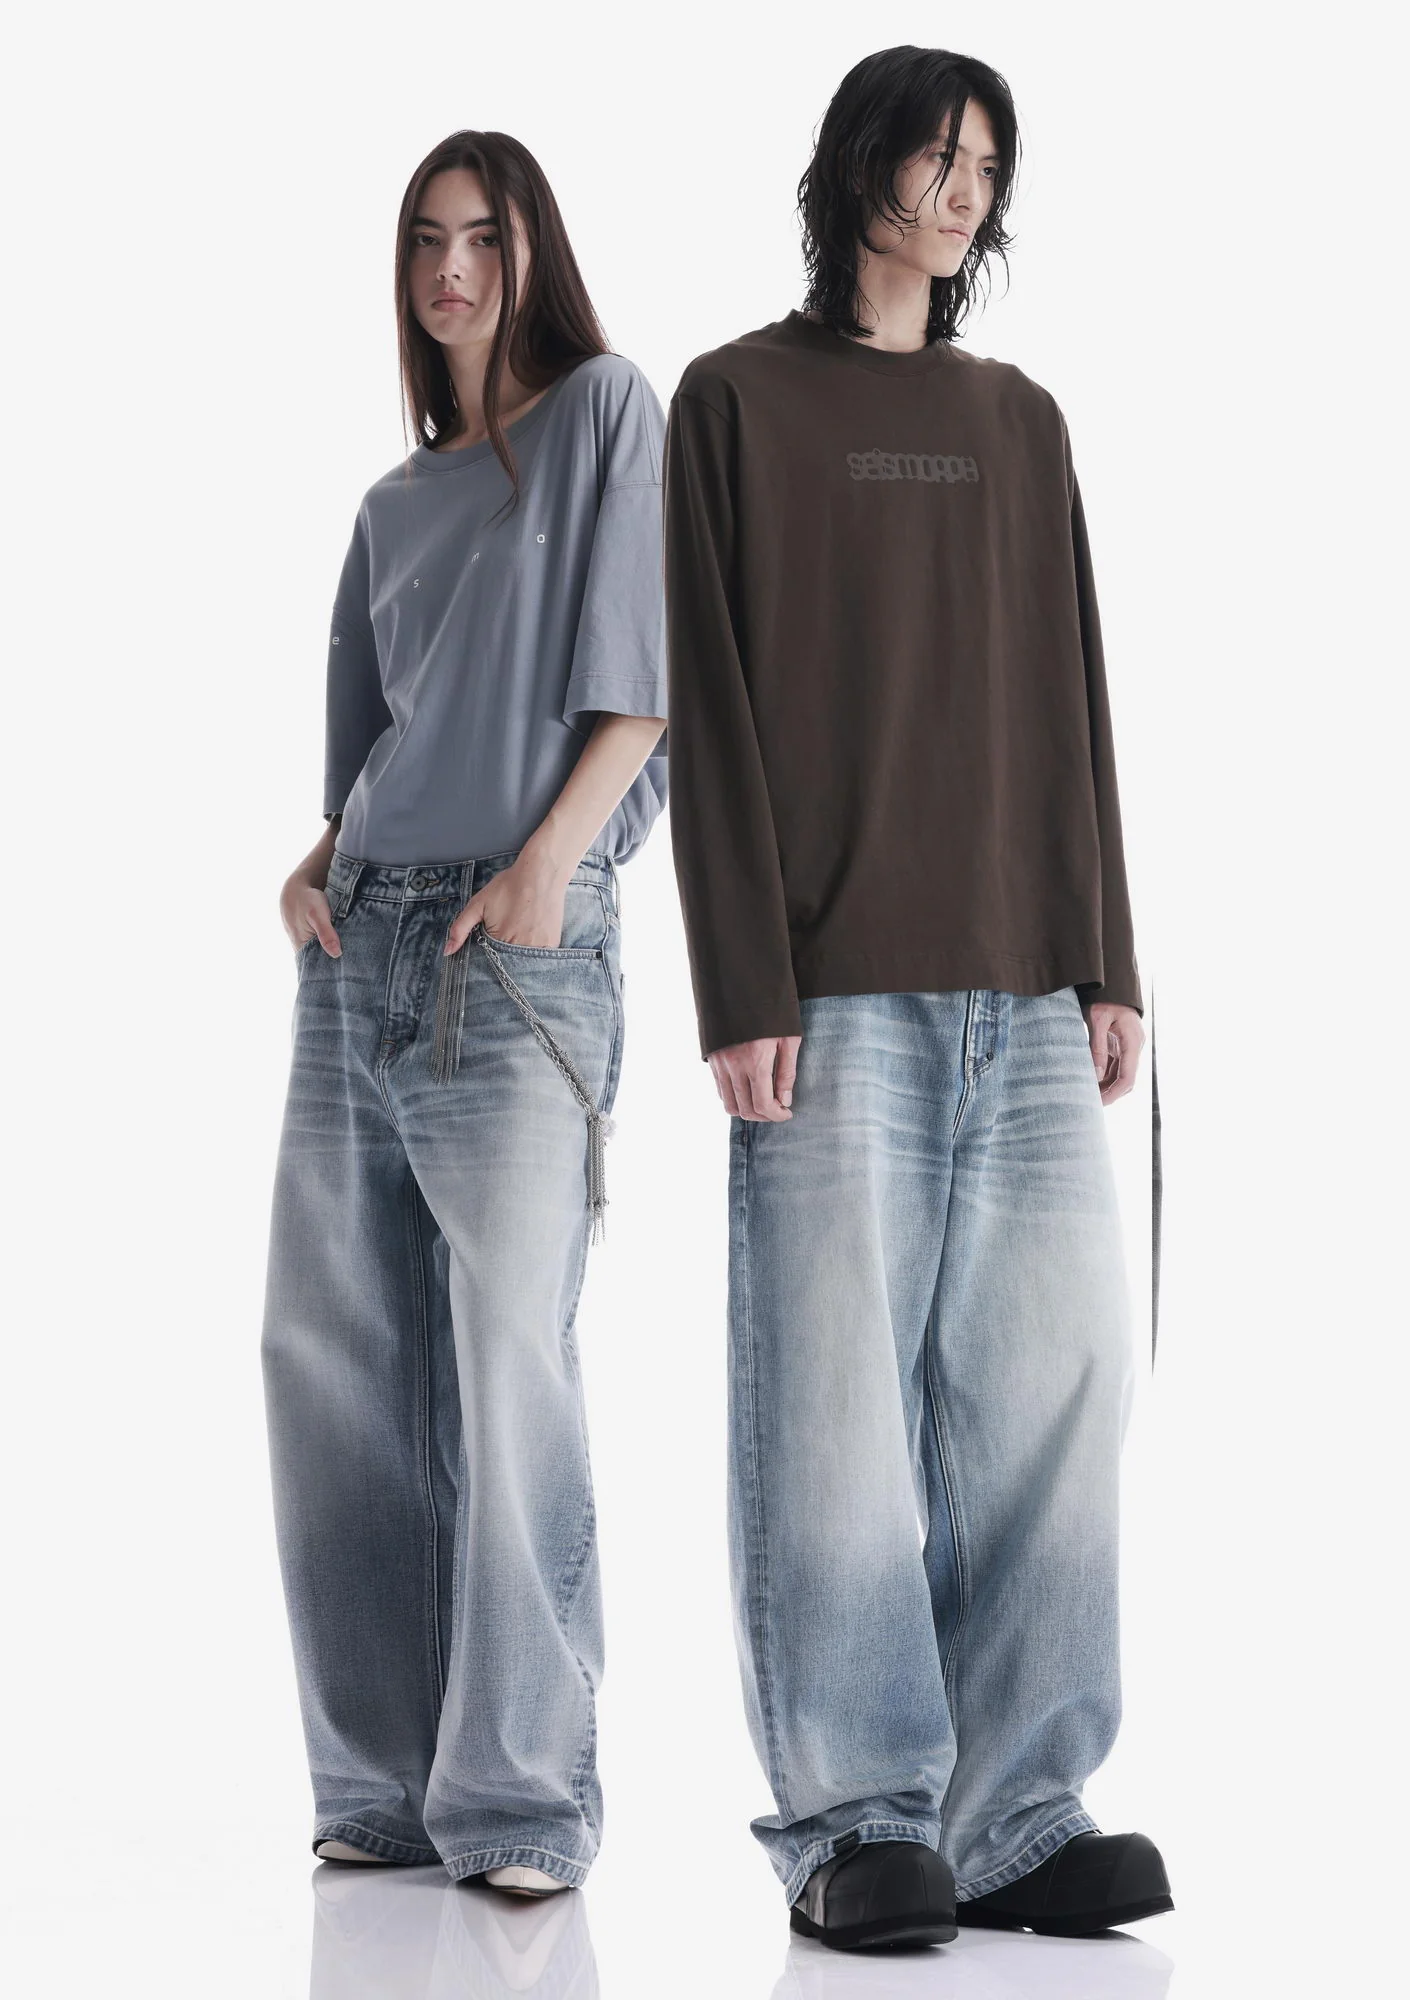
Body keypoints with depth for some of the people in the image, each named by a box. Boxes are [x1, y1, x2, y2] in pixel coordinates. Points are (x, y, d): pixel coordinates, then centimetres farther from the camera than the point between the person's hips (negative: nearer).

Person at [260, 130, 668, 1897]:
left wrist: (547, 859, -15)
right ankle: (389, 1778, 11)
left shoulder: (609, 413, 5)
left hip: (520, 941, -6)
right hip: (363, 942, 7)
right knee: (333, 1361, 3)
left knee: (507, 1365, -12)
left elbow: (642, 675, -3)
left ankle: (523, 1797, -8)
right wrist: (318, 857, 4)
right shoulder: (396, 501, 22)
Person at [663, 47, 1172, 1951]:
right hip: (833, 988, -5)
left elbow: (1070, 704, 16)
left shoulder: (1020, 420, 19)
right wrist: (742, 990, -11)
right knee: (836, 1404, -6)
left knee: (1049, 1389, -1)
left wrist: (1109, 962, 7)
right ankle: (856, 1829, 0)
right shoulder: (738, 402, 5)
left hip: (1023, 993, 5)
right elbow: (711, 708, -3)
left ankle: (1011, 1815, 4)